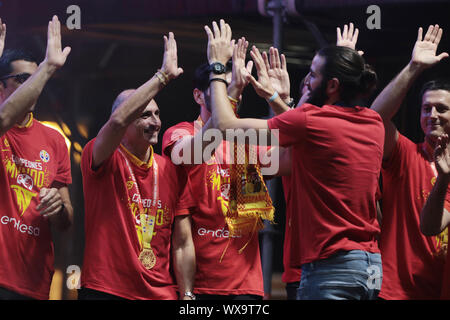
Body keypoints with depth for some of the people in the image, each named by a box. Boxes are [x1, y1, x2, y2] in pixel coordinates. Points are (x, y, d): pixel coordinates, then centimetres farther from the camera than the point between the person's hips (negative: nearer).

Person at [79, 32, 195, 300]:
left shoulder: (171, 171, 8)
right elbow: (117, 121, -26)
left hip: (162, 293, 4)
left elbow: (182, 243, 8)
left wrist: (187, 296, -2)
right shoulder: (102, 160, -4)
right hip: (104, 290, -4)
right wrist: (163, 76, -24)